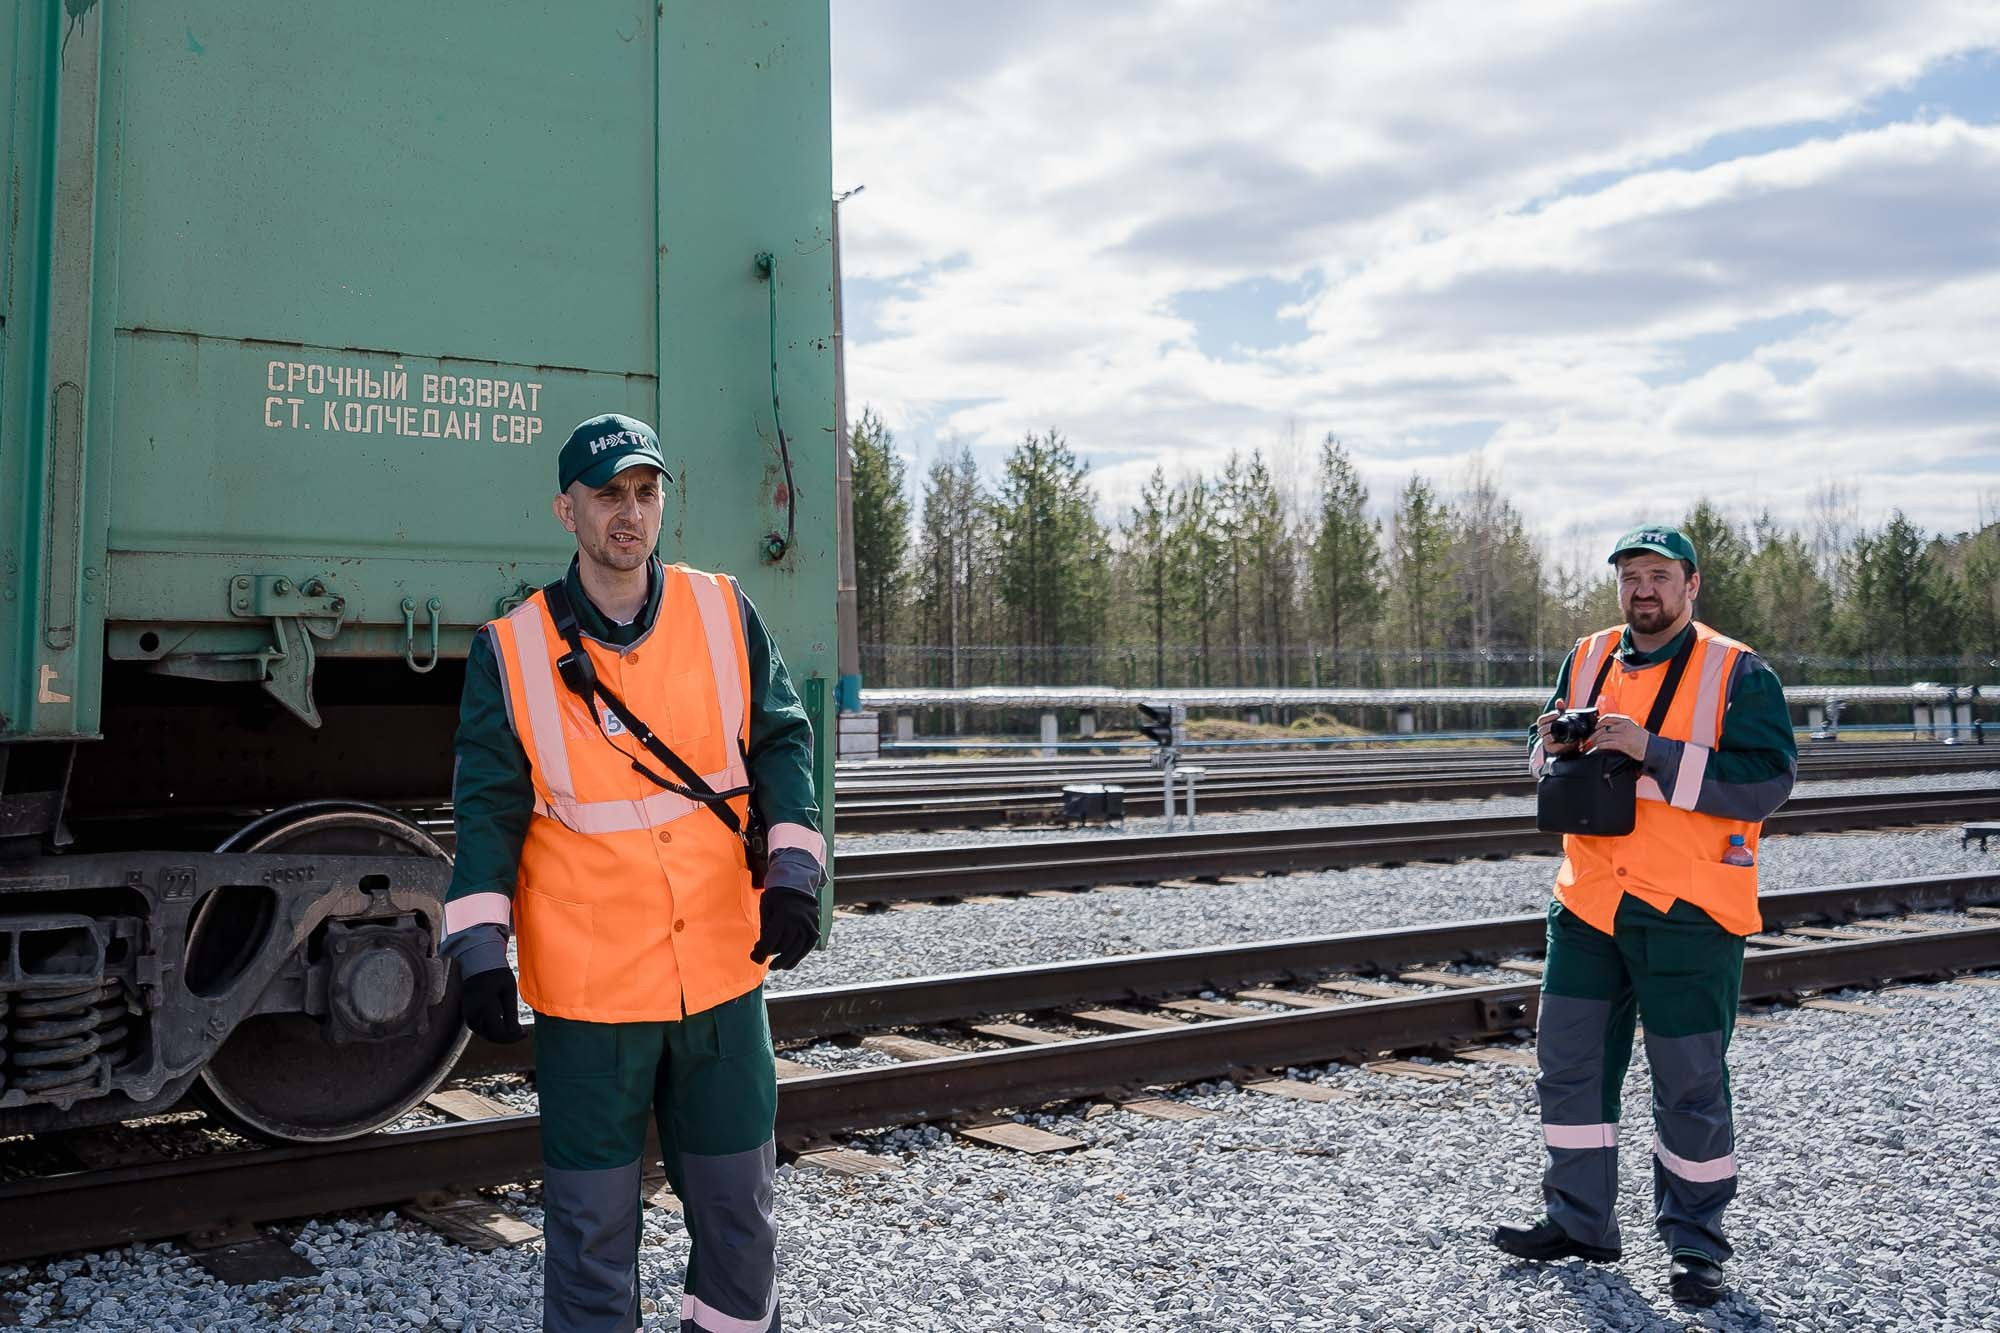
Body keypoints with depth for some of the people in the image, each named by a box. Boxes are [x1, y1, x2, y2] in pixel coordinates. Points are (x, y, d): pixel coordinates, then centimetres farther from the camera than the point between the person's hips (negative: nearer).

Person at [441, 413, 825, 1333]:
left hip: (723, 972, 2)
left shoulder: (725, 616, 3)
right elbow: (489, 805, -2)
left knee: (736, 1205, 16)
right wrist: (481, 949, -8)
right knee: (592, 1221, 9)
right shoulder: (511, 652, -3)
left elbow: (780, 742, 5)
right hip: (586, 988, -2)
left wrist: (793, 870, -7)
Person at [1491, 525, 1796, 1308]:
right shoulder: (1588, 661, 11)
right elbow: (1549, 772, 20)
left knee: (1690, 1082, 4)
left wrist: (1652, 752, -22)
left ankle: (1694, 1244, 20)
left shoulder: (1737, 673, -5)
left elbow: (1767, 781, -16)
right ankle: (1580, 1221, 26)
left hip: (1687, 914, -5)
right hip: (1589, 900, 5)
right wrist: (1557, 744, -5)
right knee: (1568, 1061, 11)